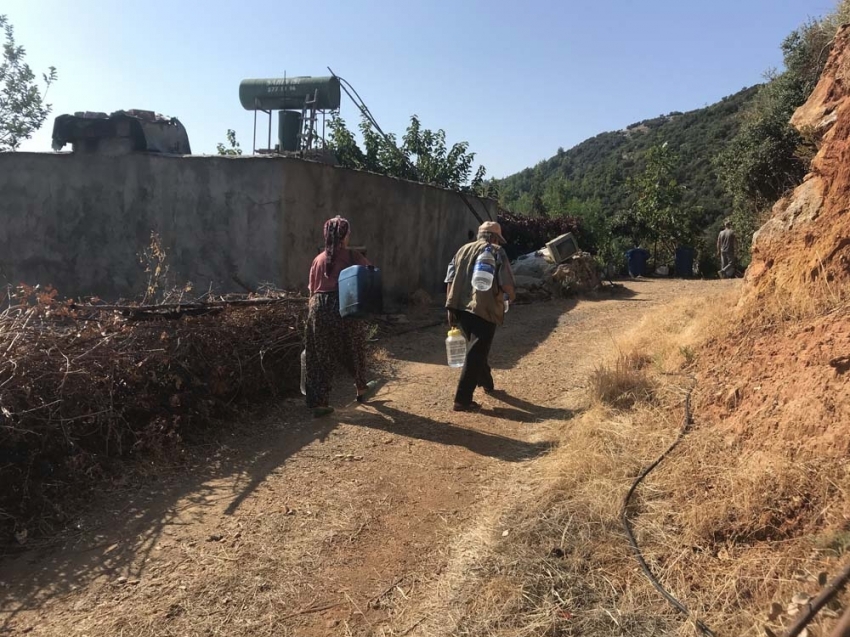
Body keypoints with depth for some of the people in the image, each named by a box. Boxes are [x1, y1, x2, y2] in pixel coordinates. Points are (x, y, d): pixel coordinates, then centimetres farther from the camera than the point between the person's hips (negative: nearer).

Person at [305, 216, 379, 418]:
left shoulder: (319, 259, 8)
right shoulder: (352, 256, -3)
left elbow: (312, 289, 11)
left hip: (319, 309, 3)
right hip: (345, 309, -3)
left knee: (321, 357, 6)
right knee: (353, 351, 17)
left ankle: (319, 402, 5)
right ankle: (361, 389, 37)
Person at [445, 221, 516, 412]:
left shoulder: (462, 250, 18)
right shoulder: (497, 252, 2)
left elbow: (450, 281, 12)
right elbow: (506, 283, -7)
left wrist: (451, 307, 14)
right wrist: (511, 295, 14)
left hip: (460, 307, 7)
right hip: (484, 309, -6)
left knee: (477, 349, 25)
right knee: (476, 353, -3)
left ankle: (487, 383, 44)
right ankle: (462, 400, -6)